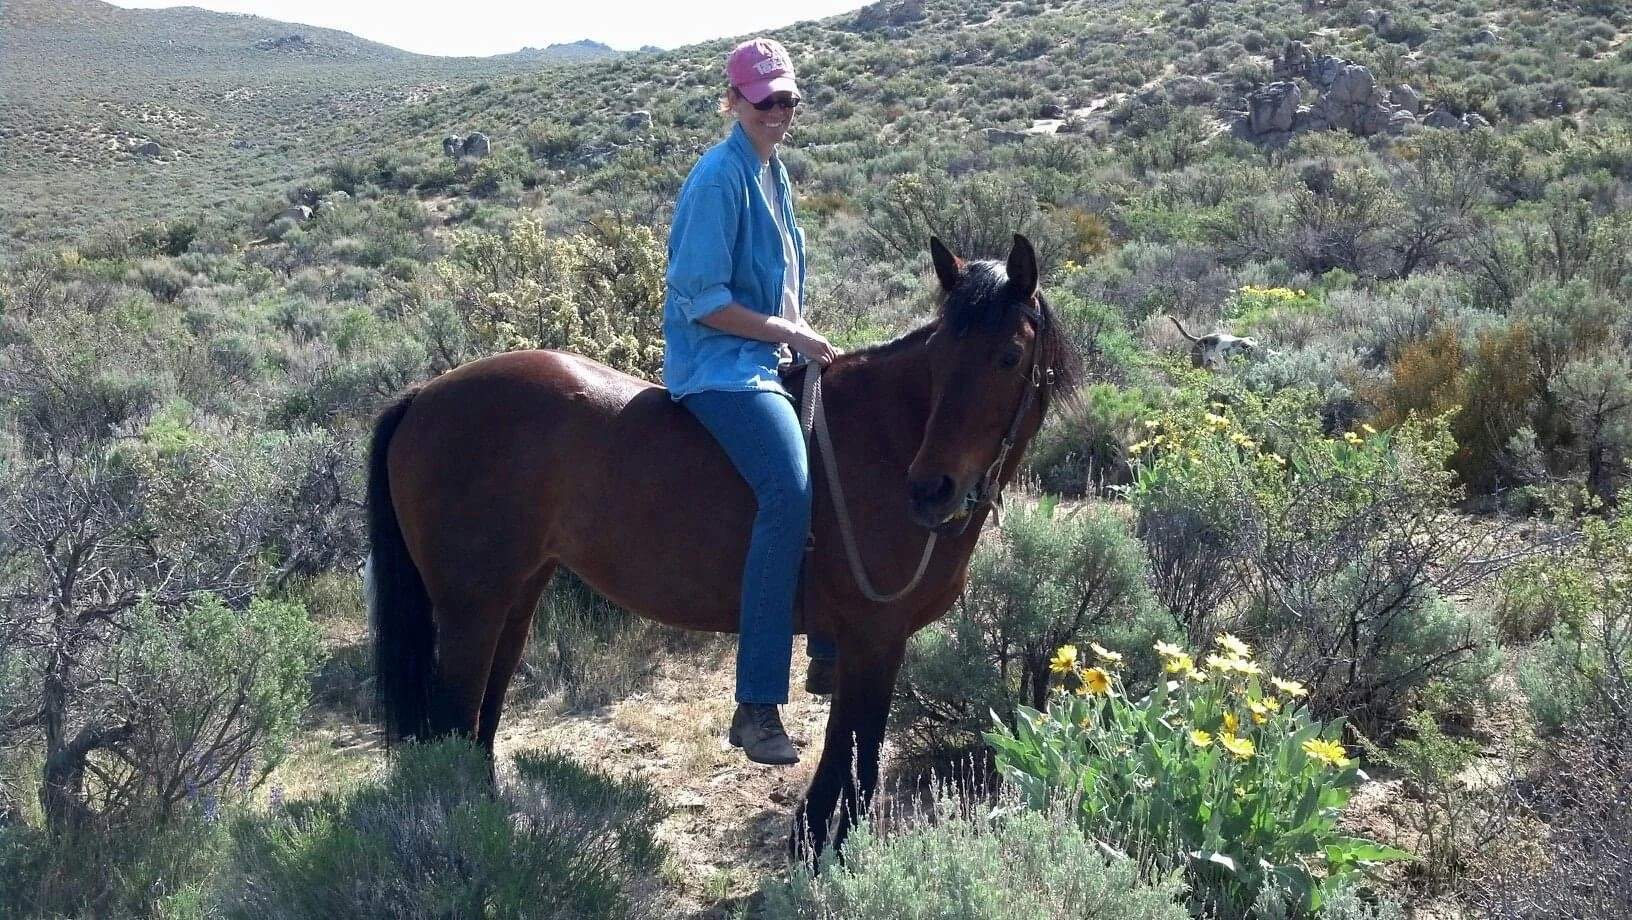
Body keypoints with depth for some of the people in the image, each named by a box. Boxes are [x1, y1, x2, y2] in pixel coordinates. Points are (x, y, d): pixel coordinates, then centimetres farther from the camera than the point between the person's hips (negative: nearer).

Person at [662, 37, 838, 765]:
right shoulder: (720, 177, -12)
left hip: (767, 358, 10)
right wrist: (788, 332, -16)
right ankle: (757, 706, -27)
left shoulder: (773, 172, 15)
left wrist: (804, 339, 7)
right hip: (716, 365, -10)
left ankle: (832, 649, 20)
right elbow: (700, 298, -17)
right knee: (790, 489, -29)